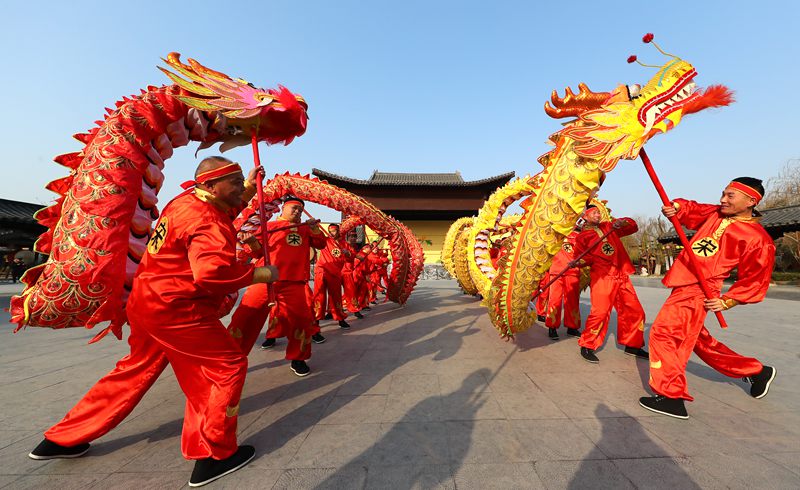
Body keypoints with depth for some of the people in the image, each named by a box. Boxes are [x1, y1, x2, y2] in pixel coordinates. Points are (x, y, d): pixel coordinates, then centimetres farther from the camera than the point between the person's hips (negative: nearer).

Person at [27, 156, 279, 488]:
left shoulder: (188, 201, 7)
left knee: (136, 371, 27)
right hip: (176, 310, -10)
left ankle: (62, 439, 43)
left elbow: (224, 212, 26)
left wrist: (247, 190, 15)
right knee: (228, 365, -2)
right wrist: (258, 274, -23)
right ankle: (213, 456, 9)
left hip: (151, 302, 10)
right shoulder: (205, 218, -23)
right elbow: (213, 272, -36)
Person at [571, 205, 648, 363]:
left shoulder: (608, 226, 19)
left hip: (622, 276, 7)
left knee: (635, 311, 12)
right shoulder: (582, 236, 4)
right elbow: (584, 256, -1)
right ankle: (587, 347, -5)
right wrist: (577, 262, -23)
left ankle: (632, 345, 30)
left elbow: (633, 226, 17)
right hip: (602, 277, -6)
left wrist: (622, 222, -4)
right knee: (600, 311, -18)